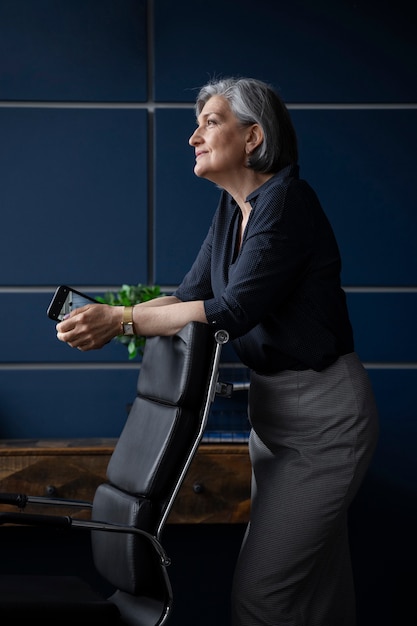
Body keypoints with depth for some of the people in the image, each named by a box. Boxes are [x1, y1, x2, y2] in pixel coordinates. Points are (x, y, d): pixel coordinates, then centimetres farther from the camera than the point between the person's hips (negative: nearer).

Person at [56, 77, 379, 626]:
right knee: (314, 580, 18)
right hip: (273, 405, 9)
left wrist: (122, 320, -24)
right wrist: (104, 318, -8)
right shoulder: (233, 207, 8)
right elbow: (193, 294, 5)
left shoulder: (287, 201, -20)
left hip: (323, 414, -9)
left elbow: (234, 311, -27)